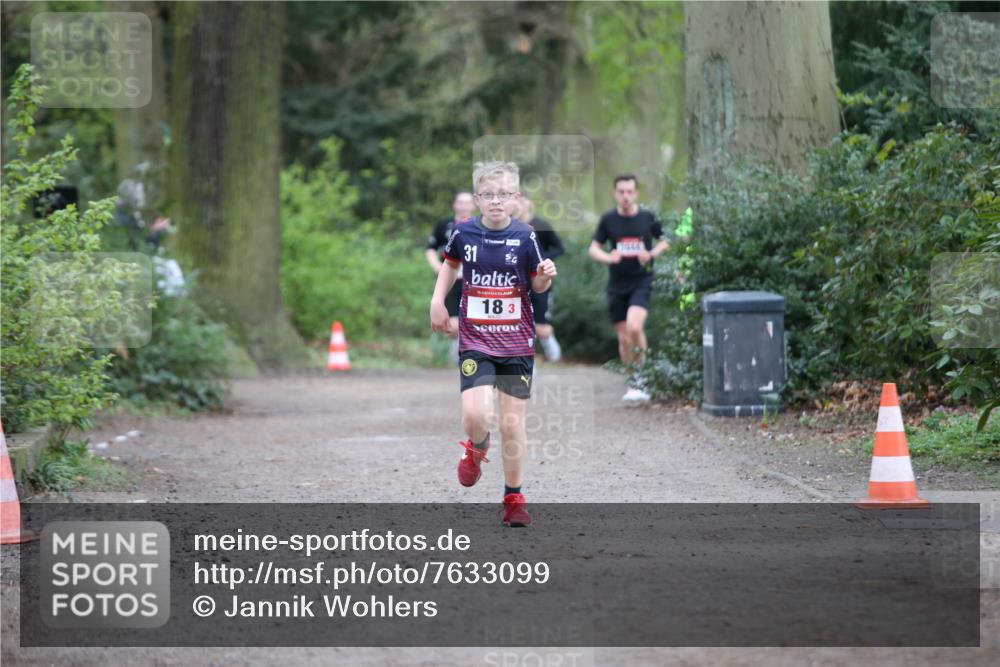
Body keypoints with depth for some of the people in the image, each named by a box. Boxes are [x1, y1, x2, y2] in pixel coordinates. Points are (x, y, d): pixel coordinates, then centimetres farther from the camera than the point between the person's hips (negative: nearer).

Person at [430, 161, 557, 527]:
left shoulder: (525, 237, -7)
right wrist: (437, 301, 8)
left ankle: (514, 497, 19)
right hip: (475, 341, 0)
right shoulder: (464, 233, -5)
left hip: (517, 342, 0)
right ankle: (477, 448, 20)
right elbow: (451, 263, 17)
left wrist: (546, 276, -17)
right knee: (475, 415, -17)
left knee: (513, 423, 3)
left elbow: (537, 285, 4)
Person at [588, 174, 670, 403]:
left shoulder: (648, 218, -1)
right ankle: (635, 384, 20)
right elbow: (593, 248, 8)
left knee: (634, 326, -25)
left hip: (642, 282, -2)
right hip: (617, 285, 2)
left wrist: (652, 254, -7)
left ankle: (638, 377, -10)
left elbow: (664, 242, 14)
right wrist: (608, 257, -13)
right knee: (624, 339, 4)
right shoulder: (608, 219, 1)